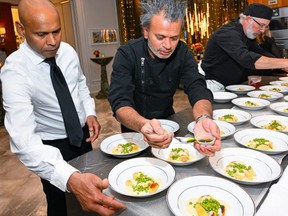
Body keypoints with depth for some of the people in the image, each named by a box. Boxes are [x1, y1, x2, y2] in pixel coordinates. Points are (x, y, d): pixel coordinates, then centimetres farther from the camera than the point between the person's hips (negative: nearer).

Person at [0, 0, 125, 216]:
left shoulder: (68, 51, -10)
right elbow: (23, 139, -39)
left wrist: (90, 112, -9)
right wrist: (71, 178, -54)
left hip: (82, 134, 5)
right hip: (51, 149, -5)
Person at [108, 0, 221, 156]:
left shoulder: (182, 53, -11)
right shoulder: (126, 54, -20)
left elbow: (198, 90, -24)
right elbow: (120, 103, -30)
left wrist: (203, 118, -47)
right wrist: (143, 125, -53)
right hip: (136, 128, 0)